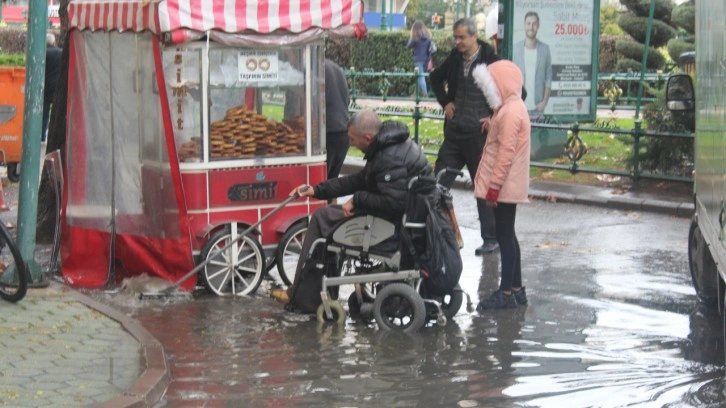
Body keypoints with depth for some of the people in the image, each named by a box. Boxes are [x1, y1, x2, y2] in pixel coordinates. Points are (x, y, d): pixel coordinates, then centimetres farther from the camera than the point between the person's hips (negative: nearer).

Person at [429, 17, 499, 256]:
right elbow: (436, 77, 27)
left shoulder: (491, 61, -11)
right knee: (439, 182, 5)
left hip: (478, 133, -6)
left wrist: (494, 117, -10)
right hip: (454, 131, 6)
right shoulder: (454, 58, 6)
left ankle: (490, 239, 13)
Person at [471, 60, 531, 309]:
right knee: (507, 235, 14)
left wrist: (493, 187, -21)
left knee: (504, 235, -6)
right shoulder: (511, 107, 14)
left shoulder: (510, 112, -18)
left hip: (505, 186, -10)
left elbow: (506, 153, -22)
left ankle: (506, 293, -2)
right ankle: (516, 289, 20)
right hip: (509, 185, 10)